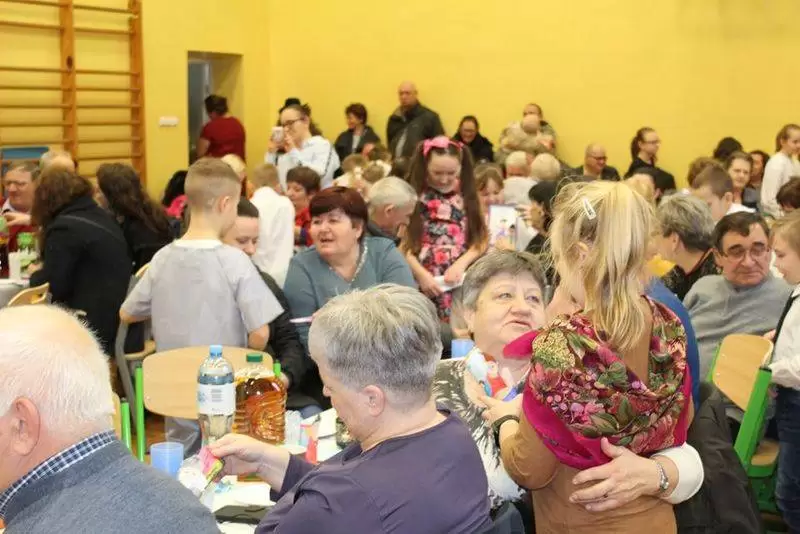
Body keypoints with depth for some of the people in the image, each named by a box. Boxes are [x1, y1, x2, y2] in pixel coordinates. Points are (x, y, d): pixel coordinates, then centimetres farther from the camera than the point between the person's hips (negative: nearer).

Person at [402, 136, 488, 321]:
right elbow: (404, 245, -4)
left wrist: (460, 264, -9)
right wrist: (422, 275, -12)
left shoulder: (467, 198, 7)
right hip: (423, 284, -2)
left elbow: (481, 240, 6)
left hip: (461, 283, 2)